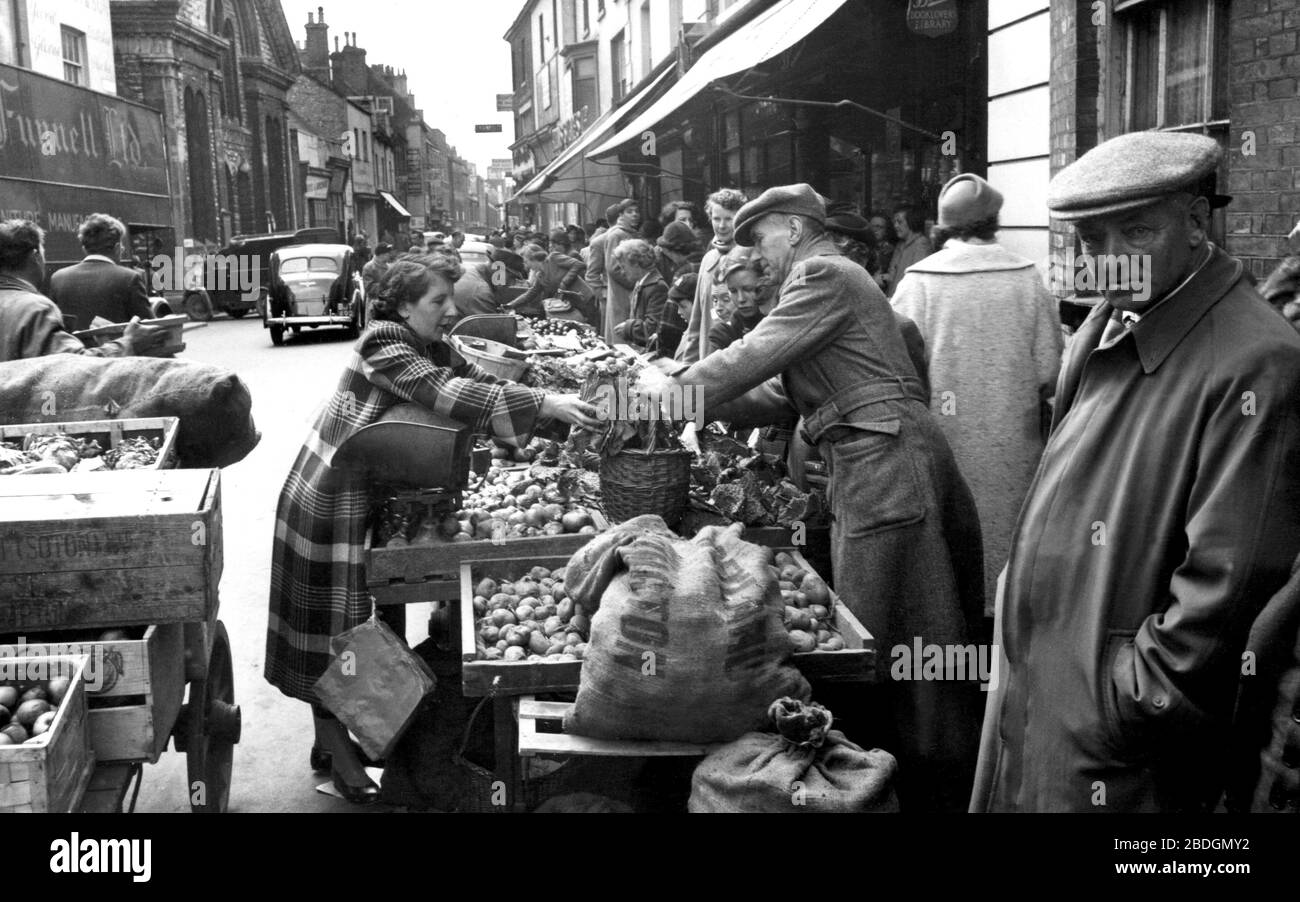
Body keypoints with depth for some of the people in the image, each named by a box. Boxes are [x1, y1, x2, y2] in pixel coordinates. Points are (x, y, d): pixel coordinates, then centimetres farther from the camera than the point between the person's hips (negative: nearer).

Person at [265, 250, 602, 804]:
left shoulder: (430, 349, 6)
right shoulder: (384, 344, -21)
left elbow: (477, 381, -2)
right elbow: (445, 393, -34)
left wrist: (556, 403, -16)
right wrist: (545, 404, -38)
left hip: (358, 501, 9)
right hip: (328, 503, -9)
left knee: (344, 627, 16)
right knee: (329, 630, 1)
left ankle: (330, 739, 29)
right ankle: (340, 760, 10)